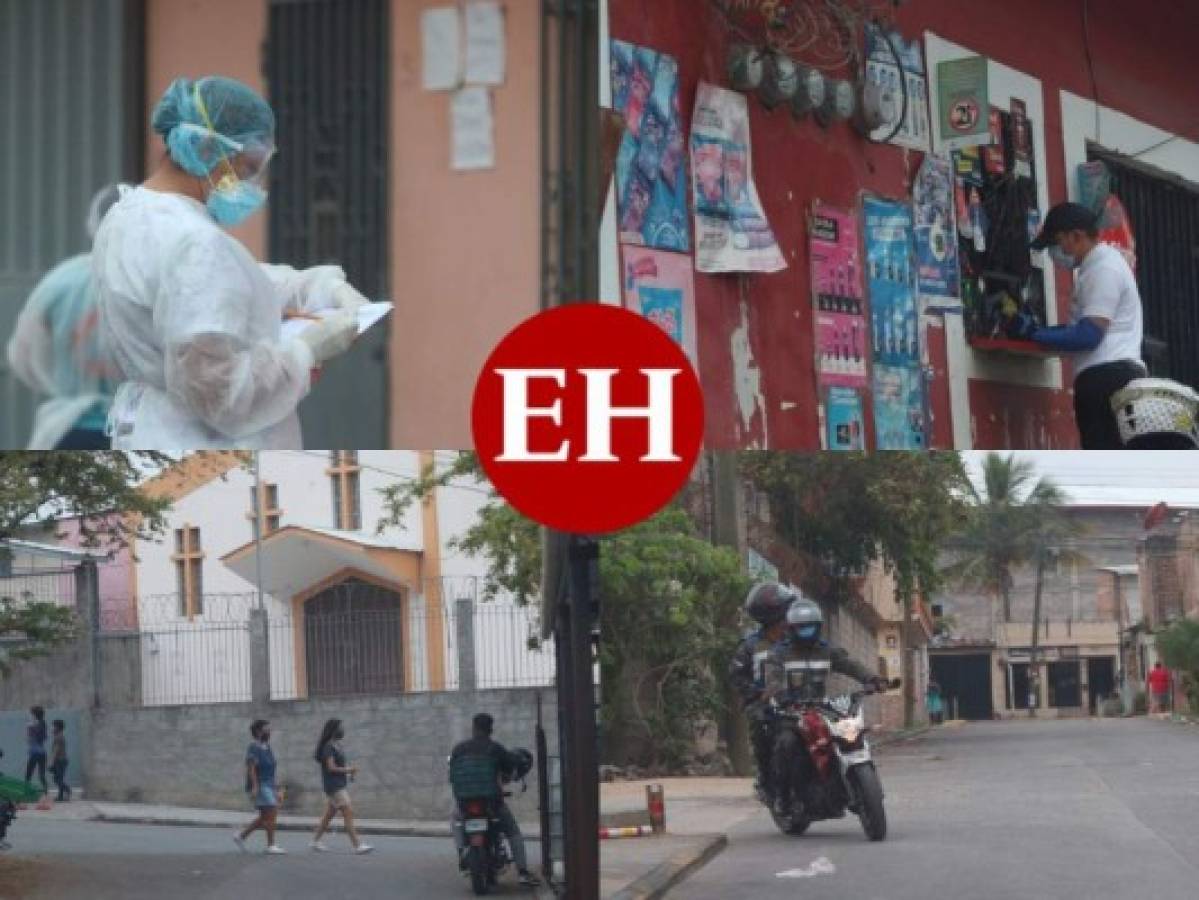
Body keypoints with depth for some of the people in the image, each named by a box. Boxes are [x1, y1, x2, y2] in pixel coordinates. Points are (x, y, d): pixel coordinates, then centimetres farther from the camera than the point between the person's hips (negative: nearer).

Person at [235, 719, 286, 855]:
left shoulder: (267, 748, 17)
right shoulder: (254, 748, -10)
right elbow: (251, 768, -17)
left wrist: (275, 790, 20)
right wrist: (255, 787, -25)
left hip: (269, 786, 9)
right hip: (260, 786, -9)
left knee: (264, 817, 9)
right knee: (271, 814, -12)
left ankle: (241, 836, 19)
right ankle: (271, 845, -8)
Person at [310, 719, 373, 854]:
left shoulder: (336, 746, 14)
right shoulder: (329, 747, -14)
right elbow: (331, 768, -20)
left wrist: (349, 772, 4)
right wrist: (349, 769, -13)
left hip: (339, 785, 10)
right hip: (334, 786, -10)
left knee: (329, 814, 15)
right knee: (348, 814, -11)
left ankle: (315, 841, 22)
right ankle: (357, 845, -12)